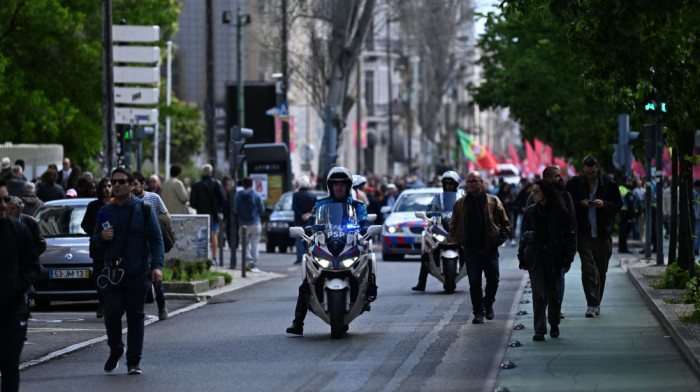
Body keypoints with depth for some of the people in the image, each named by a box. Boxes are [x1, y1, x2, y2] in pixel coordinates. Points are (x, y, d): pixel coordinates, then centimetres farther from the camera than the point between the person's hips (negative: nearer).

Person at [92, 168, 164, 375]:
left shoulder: (144, 209, 1)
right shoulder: (105, 211, 10)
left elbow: (156, 239, 0)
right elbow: (95, 239, 18)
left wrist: (157, 266, -11)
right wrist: (102, 237, -7)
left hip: (138, 273, -2)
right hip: (113, 272, 2)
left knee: (135, 316, 1)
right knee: (111, 312, -9)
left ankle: (133, 361, 8)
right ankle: (115, 350, 15)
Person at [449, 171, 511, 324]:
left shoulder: (493, 201, 3)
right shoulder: (461, 203, 7)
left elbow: (505, 223, 7)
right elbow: (453, 226, 16)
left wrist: (501, 238, -4)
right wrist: (458, 240, 4)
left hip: (490, 248, 0)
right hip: (471, 249, 0)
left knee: (493, 280, 3)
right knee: (474, 282, -3)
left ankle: (488, 304, 29)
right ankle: (478, 312, 5)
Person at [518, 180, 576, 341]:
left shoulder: (560, 212, -3)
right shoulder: (530, 212, 7)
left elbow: (569, 236, 0)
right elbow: (524, 235, 14)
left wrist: (568, 260, -4)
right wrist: (522, 257, 11)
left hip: (554, 258, -2)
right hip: (535, 258, 2)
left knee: (554, 294, 8)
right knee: (538, 294, -8)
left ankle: (554, 326, 28)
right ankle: (539, 330, -9)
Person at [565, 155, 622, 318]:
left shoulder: (608, 184, 3)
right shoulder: (575, 183, 2)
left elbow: (618, 204, 9)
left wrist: (604, 204, -10)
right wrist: (580, 204, -11)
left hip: (603, 233, 2)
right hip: (583, 233, -2)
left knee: (601, 270, 8)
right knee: (588, 268, -13)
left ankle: (596, 304, 22)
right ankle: (592, 304, -14)